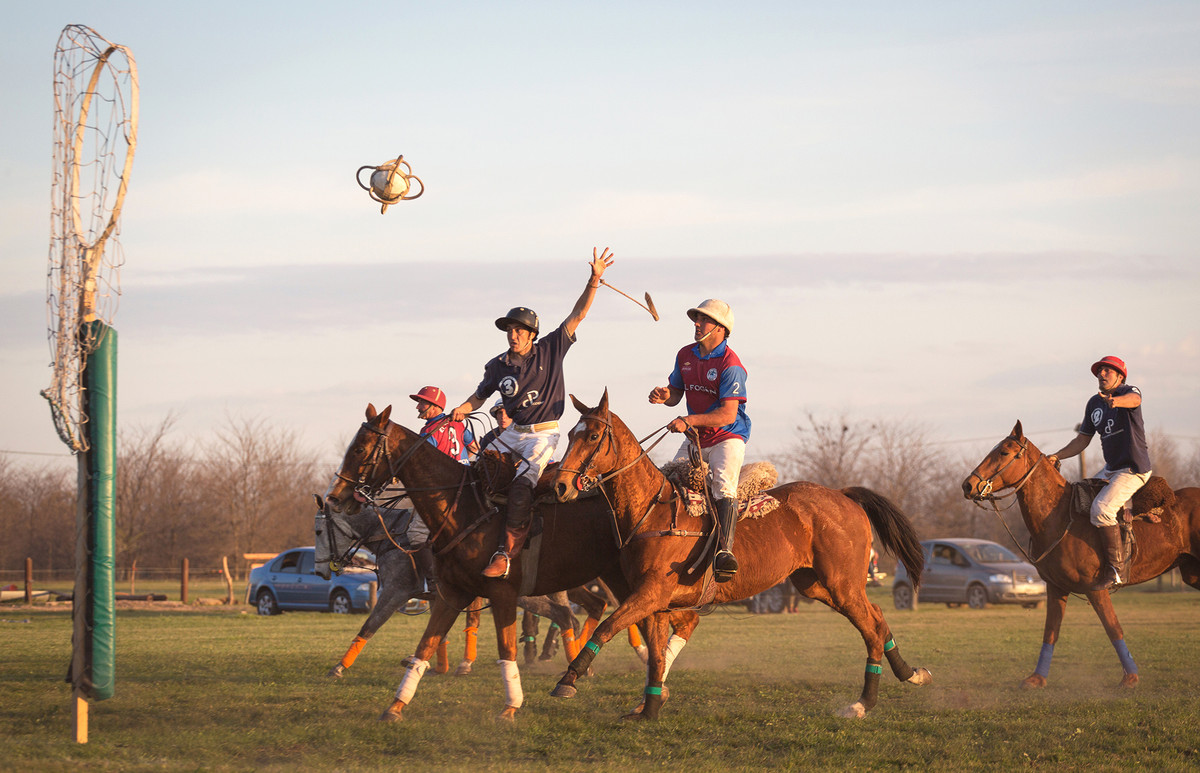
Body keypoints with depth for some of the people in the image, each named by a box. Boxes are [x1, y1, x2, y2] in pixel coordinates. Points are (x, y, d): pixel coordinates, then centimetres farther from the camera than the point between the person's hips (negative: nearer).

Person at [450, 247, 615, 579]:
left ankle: (507, 553, -28)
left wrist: (594, 279, -14)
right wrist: (461, 411, 1)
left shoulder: (550, 350, -3)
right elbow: (480, 396, 20)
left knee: (522, 484, -25)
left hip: (544, 434, -5)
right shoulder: (498, 366, 5)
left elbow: (577, 315, -5)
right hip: (514, 431, 5)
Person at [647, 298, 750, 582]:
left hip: (728, 437, -7)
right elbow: (676, 393, 19)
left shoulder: (730, 365, -15)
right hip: (695, 439, 7)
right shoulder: (686, 355, 8)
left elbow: (728, 414, -21)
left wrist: (689, 420, -30)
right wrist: (664, 396, -6)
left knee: (723, 483, -31)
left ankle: (724, 550, -42)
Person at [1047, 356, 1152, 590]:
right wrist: (1057, 456, 3)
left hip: (1134, 470, -9)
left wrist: (1116, 401, -58)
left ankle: (1117, 567, -26)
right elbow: (1082, 440, 18)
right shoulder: (1094, 403, 13)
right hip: (1111, 469, 9)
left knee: (1101, 508, -28)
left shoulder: (1129, 392, -8)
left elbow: (1134, 399, -35)